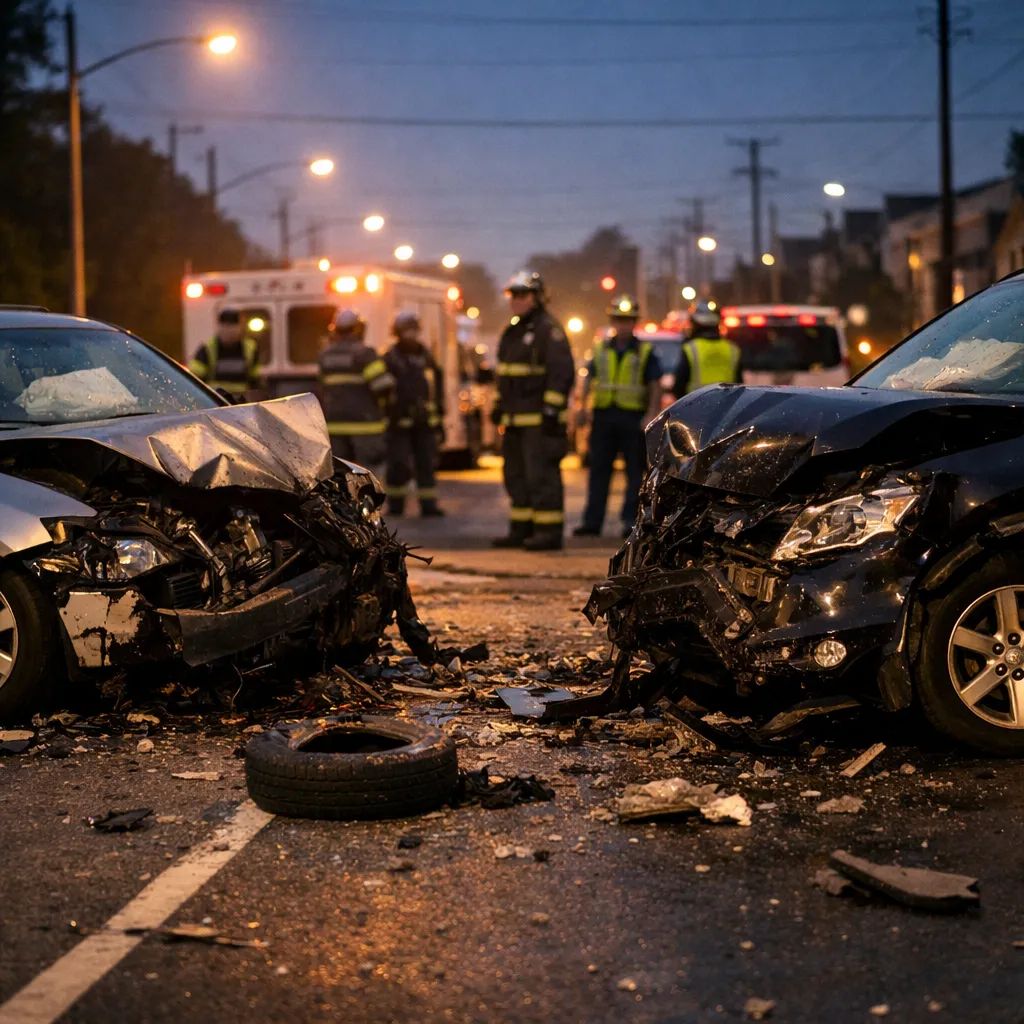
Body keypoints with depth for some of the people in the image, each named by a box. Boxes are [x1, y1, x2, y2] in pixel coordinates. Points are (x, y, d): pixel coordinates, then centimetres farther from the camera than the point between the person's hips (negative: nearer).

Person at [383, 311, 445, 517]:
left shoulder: (425, 356, 11)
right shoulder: (390, 358, -3)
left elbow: (438, 386, 17)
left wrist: (440, 418, 15)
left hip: (425, 422, 4)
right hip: (399, 421, -4)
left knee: (426, 463, 1)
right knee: (399, 465, -4)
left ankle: (428, 504, 3)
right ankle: (395, 504, 8)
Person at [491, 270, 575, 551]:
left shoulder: (549, 329, -11)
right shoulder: (512, 332, 19)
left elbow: (562, 371, -18)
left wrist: (552, 409, -23)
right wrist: (499, 405, 23)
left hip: (540, 419, -10)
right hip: (516, 419, 10)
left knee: (542, 475, -11)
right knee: (517, 475, 12)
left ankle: (549, 532, -9)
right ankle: (521, 530, 18)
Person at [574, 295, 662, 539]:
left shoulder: (645, 352, 2)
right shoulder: (601, 350, 13)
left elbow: (656, 386, -1)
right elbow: (589, 380, 14)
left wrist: (651, 415, -11)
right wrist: (582, 406, 3)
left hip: (633, 417, -3)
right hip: (603, 415, 3)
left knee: (635, 471, 0)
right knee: (599, 470, 4)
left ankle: (631, 520, 5)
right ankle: (592, 521, 6)